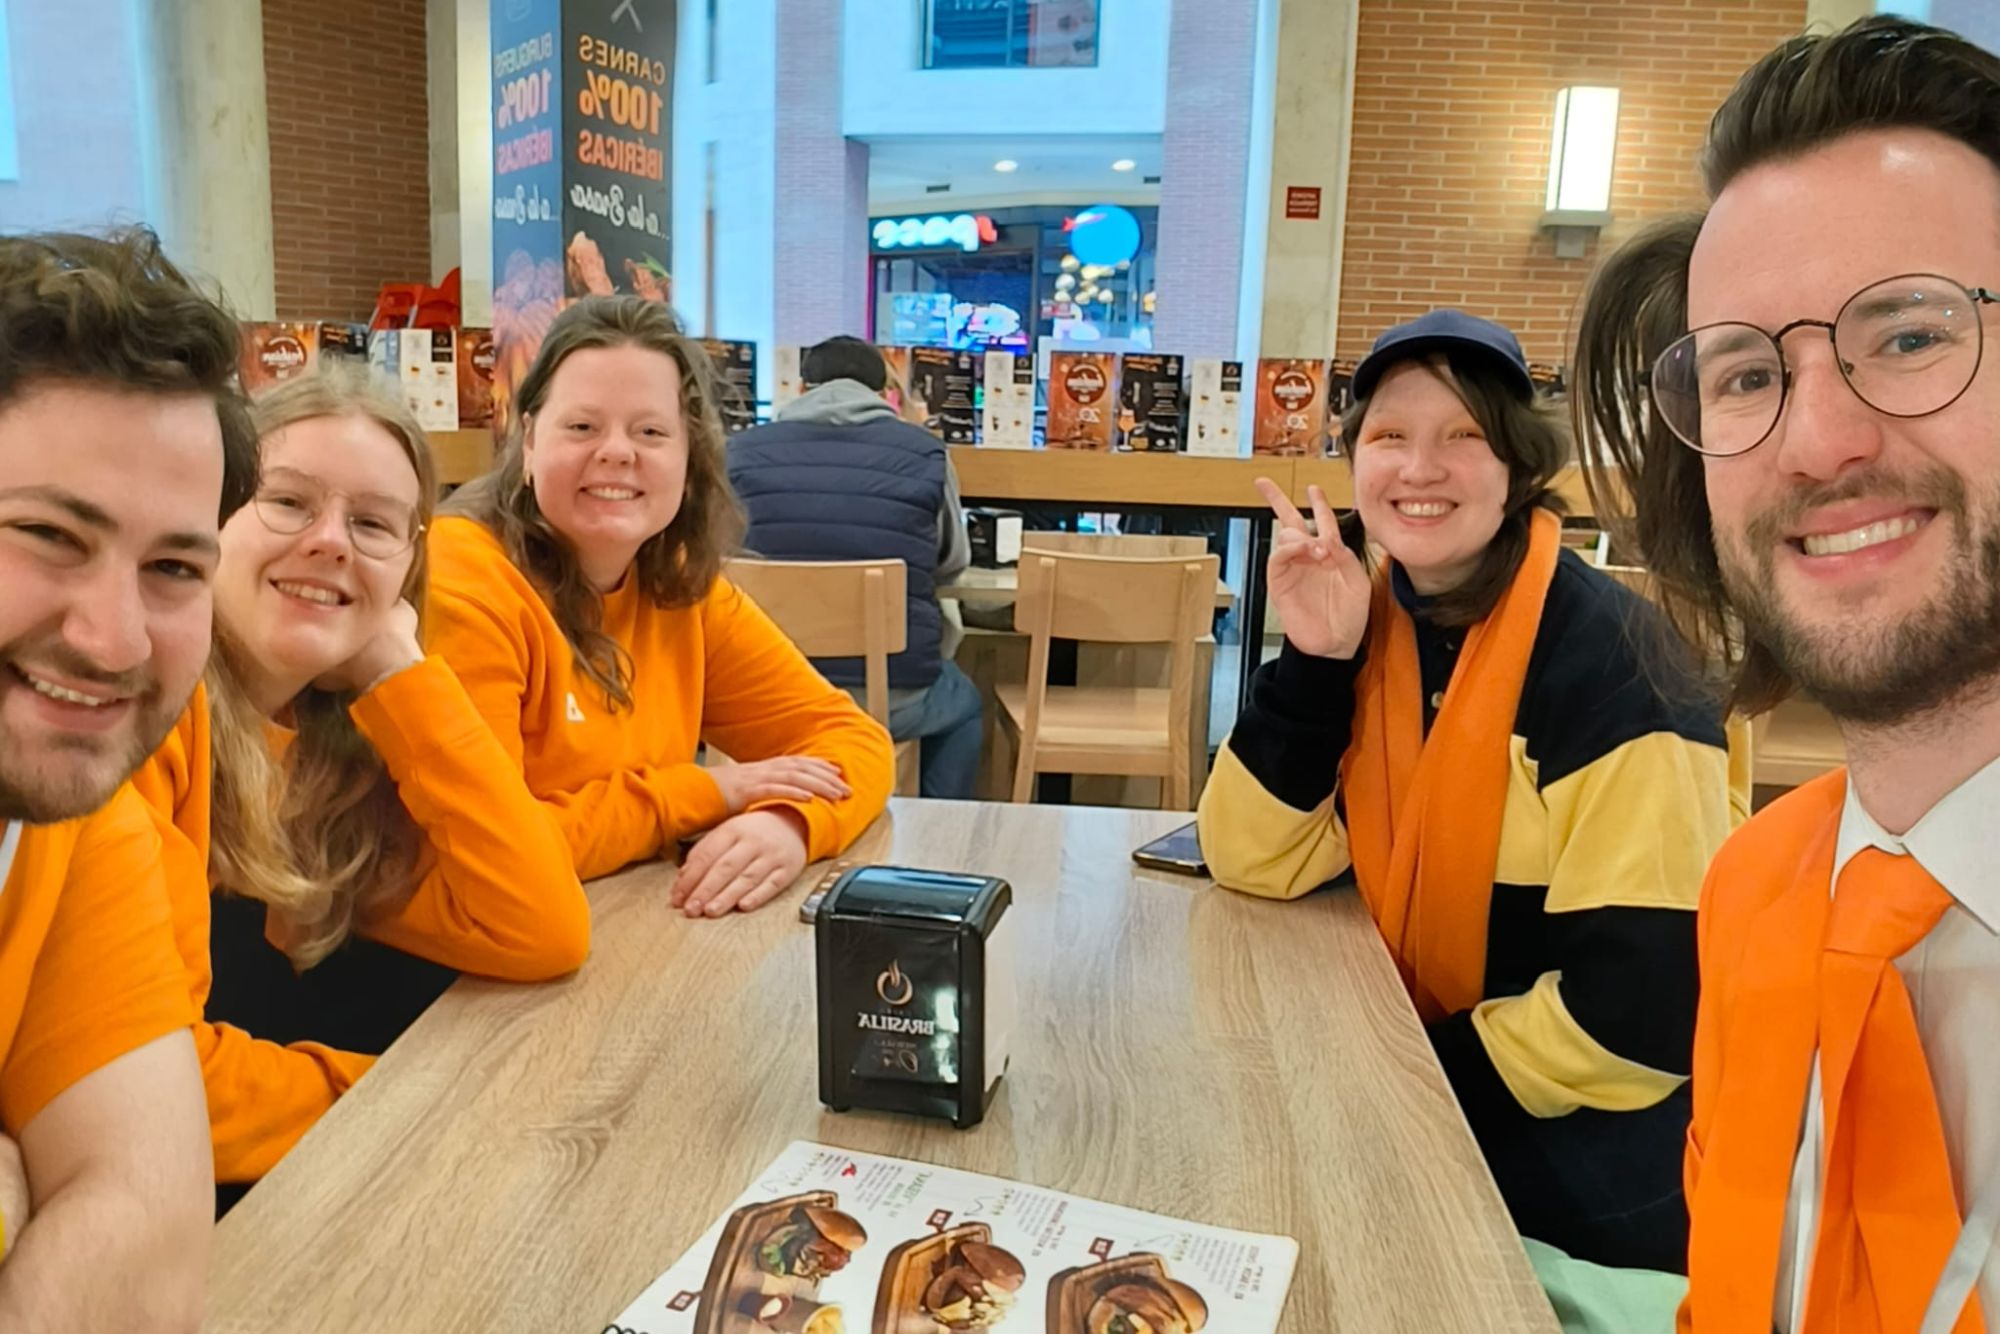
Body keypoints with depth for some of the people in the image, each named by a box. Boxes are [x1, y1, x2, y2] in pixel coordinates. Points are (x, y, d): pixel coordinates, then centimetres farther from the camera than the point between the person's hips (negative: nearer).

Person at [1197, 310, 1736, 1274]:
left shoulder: (1613, 663, -21)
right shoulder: (1373, 624, -3)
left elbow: (1647, 1010, -24)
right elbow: (1256, 865, -7)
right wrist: (1313, 660, -18)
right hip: (1417, 1096, 5)